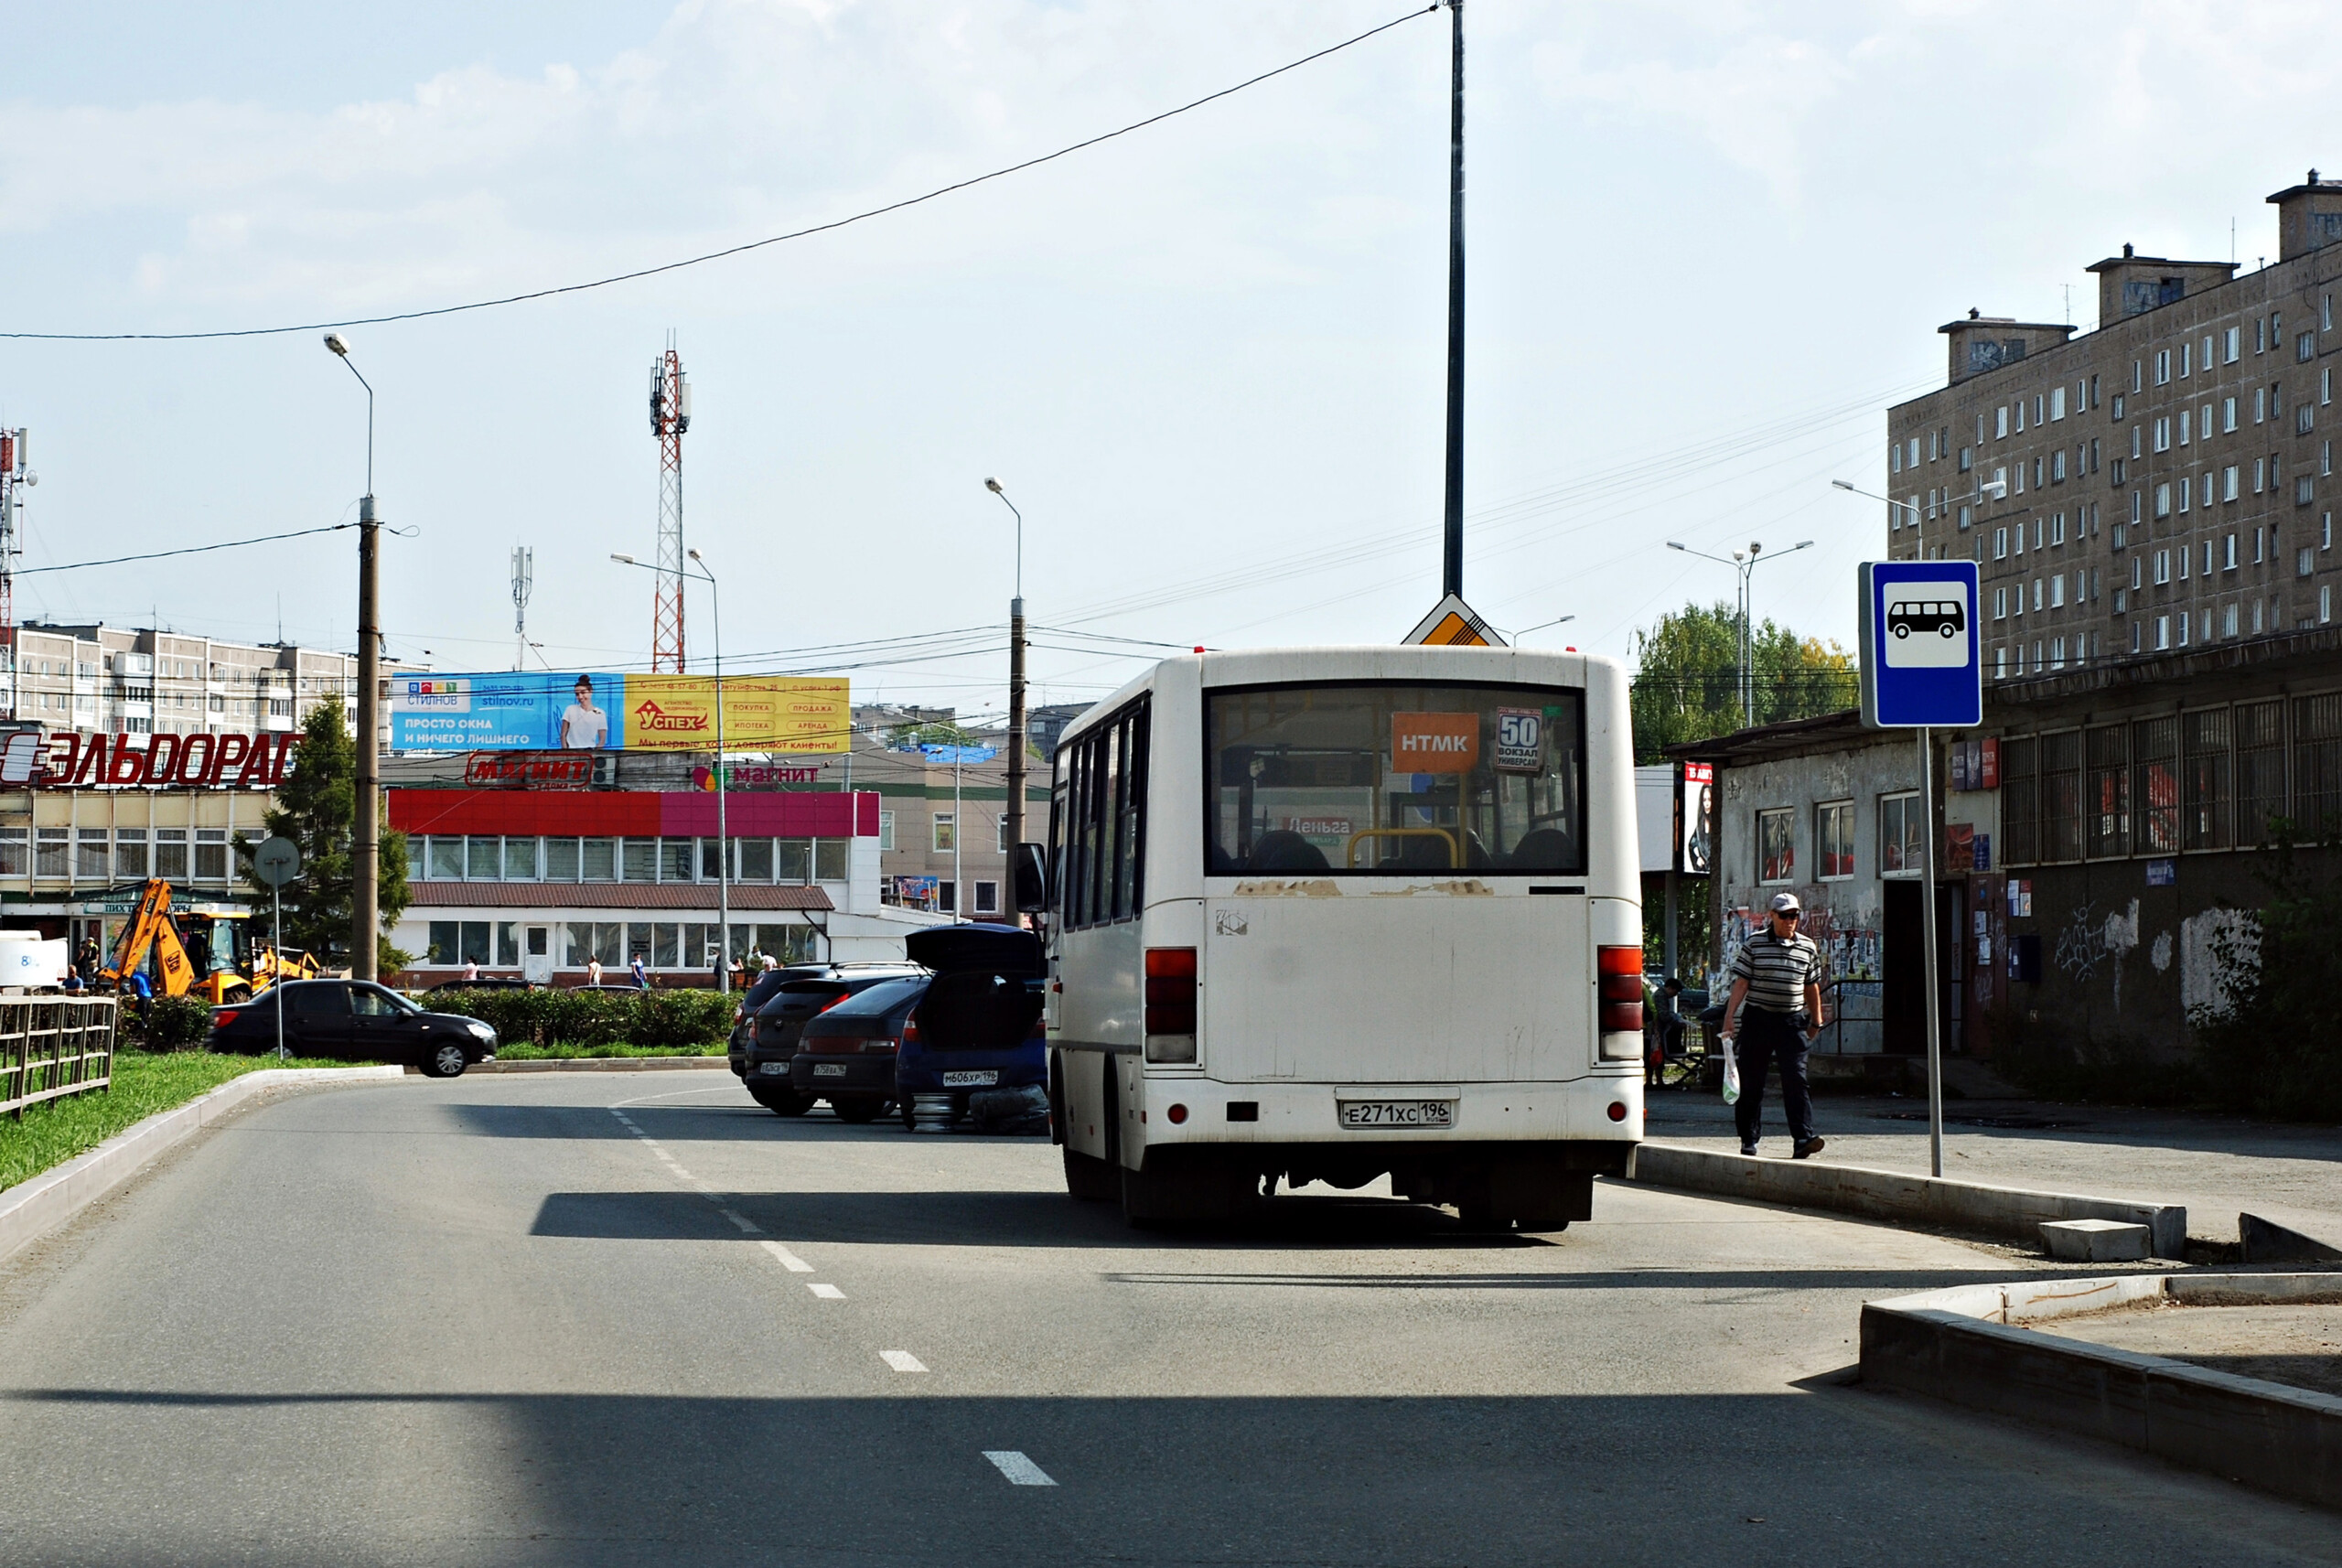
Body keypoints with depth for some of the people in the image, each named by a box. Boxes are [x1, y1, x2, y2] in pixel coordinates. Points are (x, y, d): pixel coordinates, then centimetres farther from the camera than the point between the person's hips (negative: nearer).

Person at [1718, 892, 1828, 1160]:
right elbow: (1741, 983, -1)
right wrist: (1729, 1016, -9)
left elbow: (1812, 987, 16)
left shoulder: (1808, 948, 8)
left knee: (1796, 1079, -10)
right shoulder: (1754, 944, 1)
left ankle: (1802, 1138, -17)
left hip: (1792, 1021, 1)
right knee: (1751, 1082, 4)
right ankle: (1748, 1139, 14)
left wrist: (1816, 1021, 20)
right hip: (1758, 1018, -1)